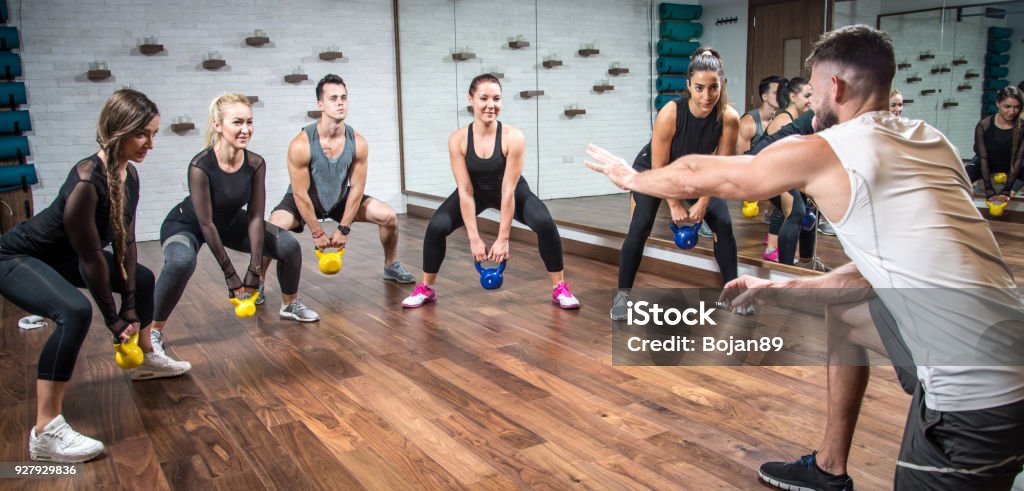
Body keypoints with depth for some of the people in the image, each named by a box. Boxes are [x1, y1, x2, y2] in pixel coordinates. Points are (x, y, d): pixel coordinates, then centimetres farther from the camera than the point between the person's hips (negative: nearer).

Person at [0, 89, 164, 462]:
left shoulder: (128, 173, -10)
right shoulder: (87, 180, -35)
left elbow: (124, 242, -6)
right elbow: (92, 257, -28)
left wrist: (130, 306, -6)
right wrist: (113, 319, -18)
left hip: (63, 256, 10)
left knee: (143, 278, 18)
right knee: (75, 312, -34)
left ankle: (146, 358, 40)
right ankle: (45, 433, -30)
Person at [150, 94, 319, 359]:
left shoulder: (256, 164, -21)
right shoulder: (200, 166, -34)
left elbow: (255, 217, -17)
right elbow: (206, 223, -28)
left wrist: (254, 271, -19)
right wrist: (230, 275, -24)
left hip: (230, 221, 5)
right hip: (186, 224, -5)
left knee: (289, 246, -6)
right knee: (181, 263, -37)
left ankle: (290, 305, 22)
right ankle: (154, 331, -16)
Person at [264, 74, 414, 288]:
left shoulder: (358, 143, -22)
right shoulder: (301, 144, -31)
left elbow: (356, 188, -12)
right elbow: (300, 194, -23)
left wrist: (344, 229, -9)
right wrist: (317, 232, -16)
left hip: (340, 198, 4)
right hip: (303, 200, -3)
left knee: (389, 217, -8)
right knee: (273, 229, -32)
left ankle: (391, 266, 18)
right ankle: (257, 281, -7)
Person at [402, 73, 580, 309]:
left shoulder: (513, 137, -30)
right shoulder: (458, 139, -25)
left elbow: (508, 190, -29)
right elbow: (465, 191, -23)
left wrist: (503, 239, -27)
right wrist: (474, 238, -25)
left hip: (513, 191, -1)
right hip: (475, 192, 1)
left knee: (545, 223, -27)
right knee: (436, 227, -20)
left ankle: (560, 289, -8)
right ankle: (426, 289, 2)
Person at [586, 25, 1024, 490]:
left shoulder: (821, 152, -11)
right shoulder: (932, 142, 11)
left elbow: (695, 177, 4)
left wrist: (630, 176, 23)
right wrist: (782, 289, 23)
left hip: (974, 396, -9)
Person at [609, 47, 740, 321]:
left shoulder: (729, 118, -28)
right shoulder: (669, 114, -36)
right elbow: (660, 168, -25)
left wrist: (702, 202, -15)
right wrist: (674, 206, -20)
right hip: (652, 169, -3)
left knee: (723, 224, -8)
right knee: (640, 227, -19)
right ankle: (622, 295, -7)